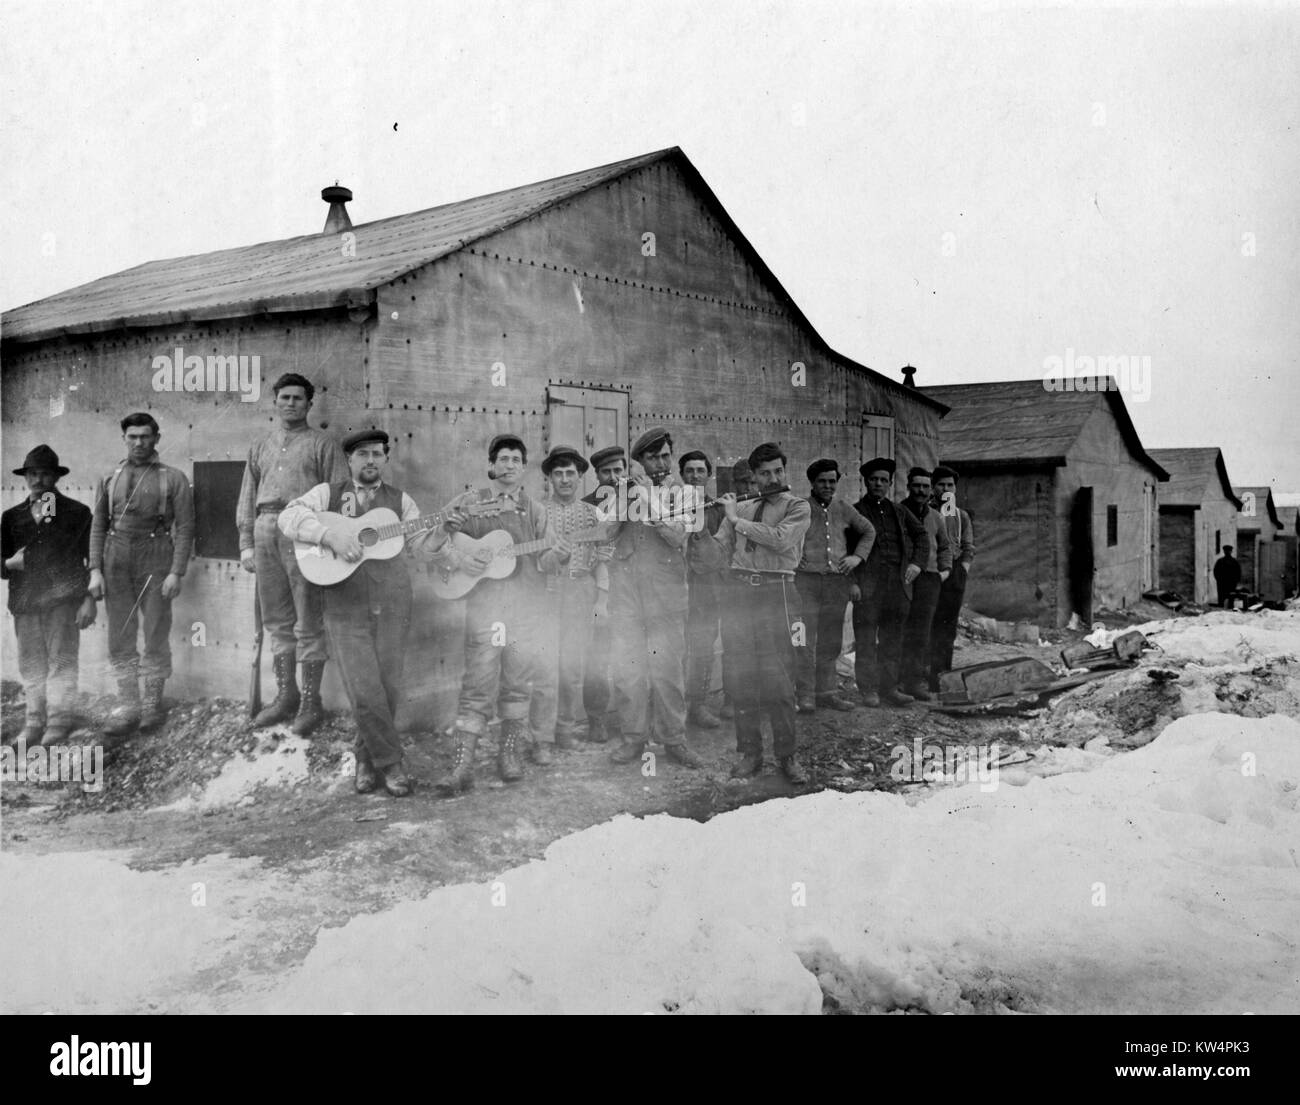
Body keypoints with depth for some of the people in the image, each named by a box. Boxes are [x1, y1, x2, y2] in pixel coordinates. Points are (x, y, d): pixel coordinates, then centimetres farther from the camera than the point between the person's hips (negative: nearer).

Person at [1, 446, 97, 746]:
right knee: (30, 664, 5)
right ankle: (34, 721, 13)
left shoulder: (77, 513, 6)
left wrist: (90, 600, -6)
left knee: (62, 660, -3)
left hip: (64, 599, -3)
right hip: (24, 599, 3)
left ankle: (59, 721, 3)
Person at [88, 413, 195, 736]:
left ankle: (153, 704, 13)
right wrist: (95, 570, 1)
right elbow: (98, 527, 10)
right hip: (116, 563, 3)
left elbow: (185, 528, -3)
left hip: (155, 563, -3)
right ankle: (127, 706, 10)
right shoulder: (109, 479, 12)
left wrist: (176, 572, -11)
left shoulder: (173, 479, 2)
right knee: (119, 637, 4)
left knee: (156, 636, 2)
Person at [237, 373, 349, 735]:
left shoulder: (322, 444, 5)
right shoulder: (260, 448, 21)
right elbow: (247, 499, 20)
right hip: (265, 531, 5)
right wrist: (246, 544, 11)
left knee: (308, 624, -3)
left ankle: (311, 702, 2)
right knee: (277, 620, 9)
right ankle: (286, 695, 18)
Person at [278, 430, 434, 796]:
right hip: (345, 609, -2)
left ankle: (368, 759, 22)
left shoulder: (399, 501, 14)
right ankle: (389, 763, 7)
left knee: (388, 690, 1)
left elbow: (424, 542, 8)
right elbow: (289, 516, -6)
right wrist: (331, 535, -19)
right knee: (365, 692, -10)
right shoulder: (328, 494, 9)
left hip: (392, 607, 2)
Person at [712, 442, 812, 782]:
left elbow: (782, 539, -13)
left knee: (778, 680, -6)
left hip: (776, 593, -4)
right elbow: (718, 551, 16)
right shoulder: (740, 508, 17)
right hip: (738, 592, 4)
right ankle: (750, 752, 14)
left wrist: (738, 521, -7)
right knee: (739, 678, 3)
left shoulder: (798, 507, 5)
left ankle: (788, 756, 5)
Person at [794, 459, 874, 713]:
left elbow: (869, 531, 25)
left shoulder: (843, 509, 12)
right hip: (806, 580, -4)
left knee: (830, 641, 10)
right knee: (805, 640, -7)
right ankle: (805, 696, -2)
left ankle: (827, 692, 19)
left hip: (838, 581, 5)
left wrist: (858, 556, 12)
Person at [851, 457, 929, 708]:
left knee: (893, 639, 7)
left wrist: (916, 563, 8)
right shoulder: (856, 511, 4)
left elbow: (922, 535, 24)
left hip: (898, 583, 5)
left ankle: (889, 687, 14)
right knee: (866, 639, -3)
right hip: (868, 584, -4)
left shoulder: (899, 512, 19)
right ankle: (868, 690, 2)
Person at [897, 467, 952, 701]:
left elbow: (944, 547, 30)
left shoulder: (936, 517, 18)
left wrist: (945, 569, 16)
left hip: (929, 578, 4)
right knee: (903, 631, -8)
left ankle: (918, 681, 2)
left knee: (922, 633, -1)